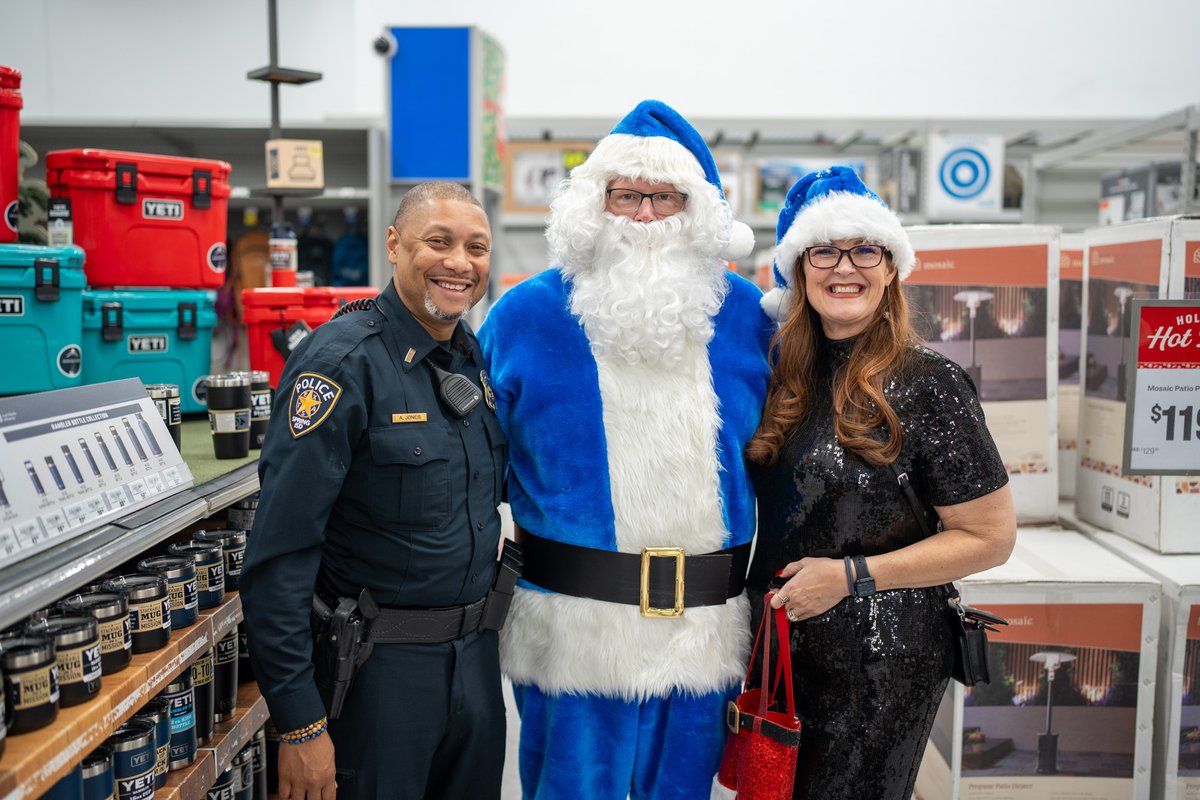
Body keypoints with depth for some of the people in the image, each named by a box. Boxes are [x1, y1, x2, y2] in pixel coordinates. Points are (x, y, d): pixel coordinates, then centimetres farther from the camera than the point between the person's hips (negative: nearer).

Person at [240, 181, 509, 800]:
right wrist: (299, 723, -19)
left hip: (477, 655, 7)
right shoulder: (343, 363, -18)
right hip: (379, 663, -6)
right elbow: (279, 556, -20)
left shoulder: (480, 360, 4)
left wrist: (487, 619, 11)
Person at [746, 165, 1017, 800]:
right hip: (782, 646, 6)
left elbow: (991, 536, -13)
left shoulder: (926, 384, -15)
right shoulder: (784, 372, 2)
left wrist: (851, 575, -17)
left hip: (879, 664, -5)